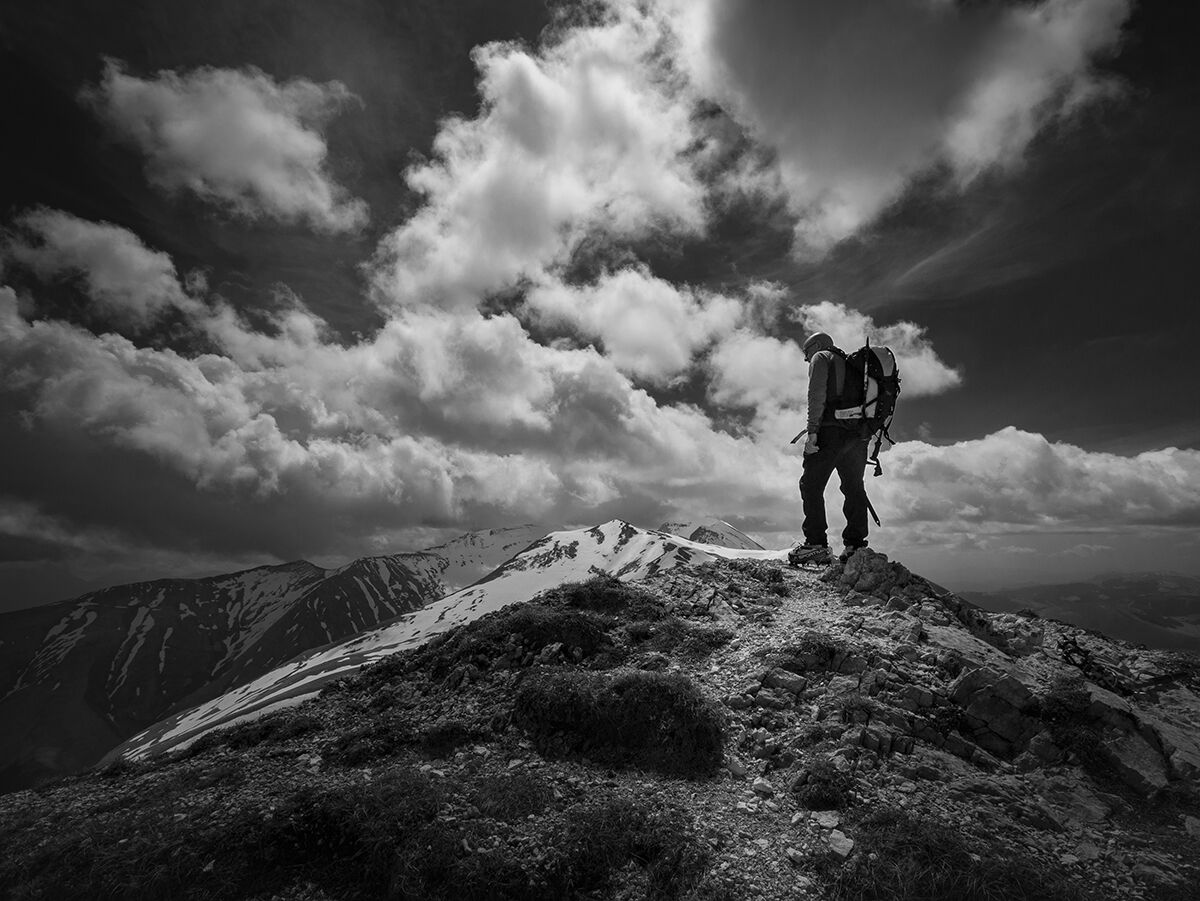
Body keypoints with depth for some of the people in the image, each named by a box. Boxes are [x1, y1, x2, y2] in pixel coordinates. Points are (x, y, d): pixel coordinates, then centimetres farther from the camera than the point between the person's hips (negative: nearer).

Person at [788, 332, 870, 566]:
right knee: (854, 488, 12)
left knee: (811, 485, -8)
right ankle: (856, 544, 10)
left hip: (832, 429, -8)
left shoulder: (821, 357, 8)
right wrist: (864, 433, 21)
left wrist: (812, 432, -15)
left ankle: (816, 544, -15)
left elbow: (817, 396, -9)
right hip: (859, 434, 8)